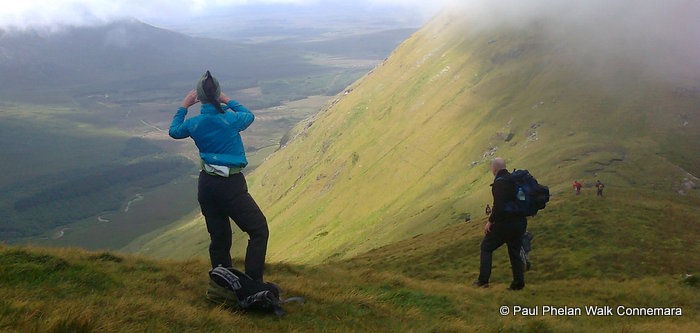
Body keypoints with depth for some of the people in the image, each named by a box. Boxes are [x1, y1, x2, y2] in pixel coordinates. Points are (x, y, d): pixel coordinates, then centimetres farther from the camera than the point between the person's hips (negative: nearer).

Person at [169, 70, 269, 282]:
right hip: (232, 185, -5)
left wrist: (184, 107, 28)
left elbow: (174, 131, 24)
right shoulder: (231, 119, -10)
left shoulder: (194, 123, 1)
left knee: (219, 239, 16)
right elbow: (249, 116, 15)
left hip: (207, 185, 5)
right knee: (259, 230, 0)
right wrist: (229, 101, 23)